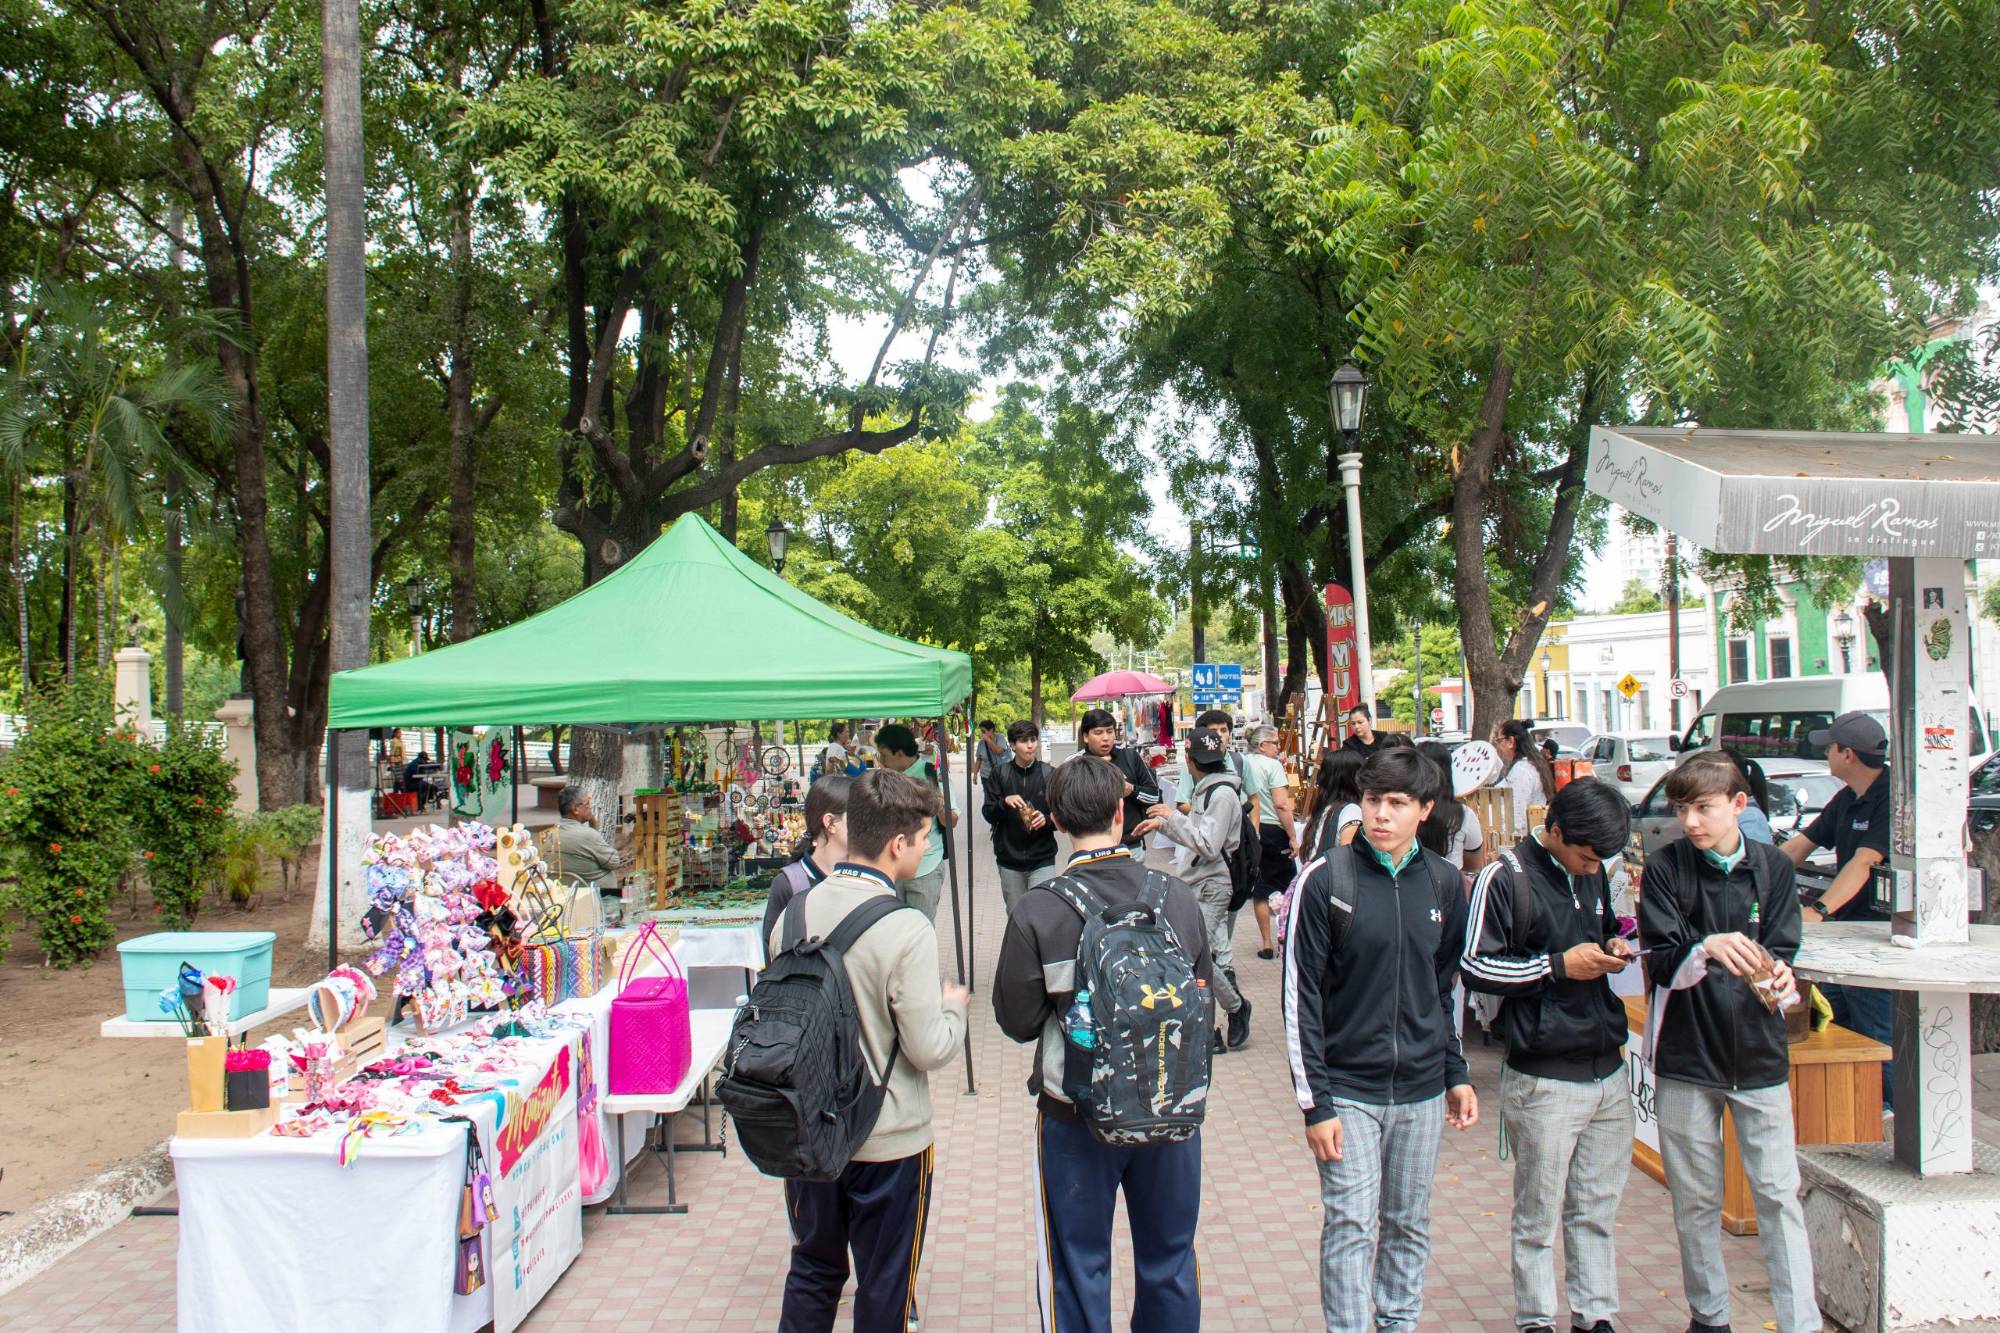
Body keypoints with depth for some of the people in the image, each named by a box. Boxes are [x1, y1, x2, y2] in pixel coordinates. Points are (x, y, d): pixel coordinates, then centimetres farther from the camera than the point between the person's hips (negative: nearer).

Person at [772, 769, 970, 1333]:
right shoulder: (906, 930, -23)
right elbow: (929, 1051, -20)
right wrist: (953, 1007, 0)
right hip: (889, 1141, -5)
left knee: (812, 1271, 22)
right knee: (884, 1288, 13)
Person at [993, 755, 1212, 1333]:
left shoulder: (1037, 911, -18)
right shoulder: (1177, 897, -10)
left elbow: (1018, 1020, -9)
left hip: (1076, 1116, -2)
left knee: (1078, 1269, 14)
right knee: (1170, 1262, 20)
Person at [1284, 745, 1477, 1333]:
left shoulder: (1444, 883, 2)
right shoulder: (1326, 880, -11)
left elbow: (1447, 987, 14)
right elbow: (1300, 996, -10)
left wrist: (1456, 1073, 12)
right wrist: (1315, 1102, -12)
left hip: (1421, 1091, 4)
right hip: (1347, 1091, -4)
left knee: (1410, 1224, 15)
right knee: (1351, 1229, -2)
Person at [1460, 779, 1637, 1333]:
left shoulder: (1592, 874, 10)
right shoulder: (1505, 878, -11)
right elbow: (1474, 967, -12)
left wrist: (1612, 948, 4)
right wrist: (1559, 965, -16)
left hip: (1607, 1069, 6)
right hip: (1543, 1077, -6)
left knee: (1598, 1209, 14)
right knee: (1538, 1215, 5)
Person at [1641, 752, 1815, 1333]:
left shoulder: (1773, 866, 1)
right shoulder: (1664, 868, -5)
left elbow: (1781, 952, 1)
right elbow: (1662, 963, -11)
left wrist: (1780, 978, -22)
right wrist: (1707, 949, -31)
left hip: (1758, 1055, 1)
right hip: (1686, 1057, 0)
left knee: (1779, 1195, 0)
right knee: (1695, 1200, 10)